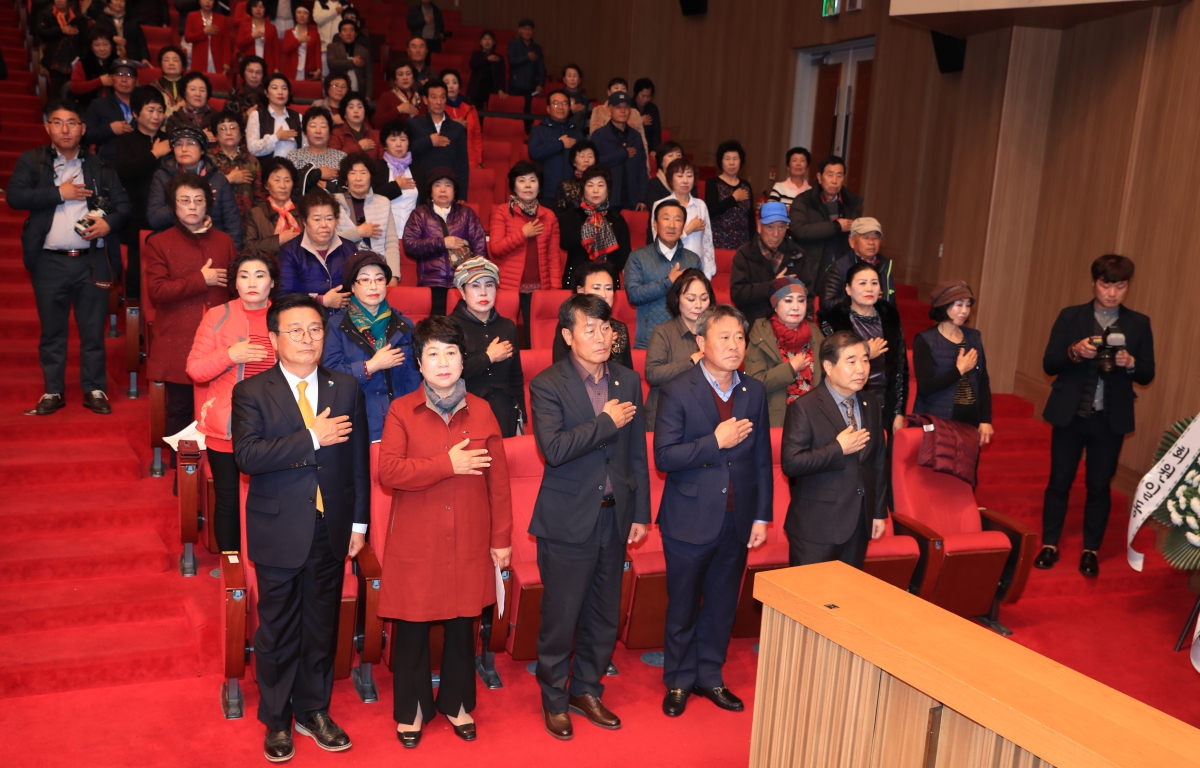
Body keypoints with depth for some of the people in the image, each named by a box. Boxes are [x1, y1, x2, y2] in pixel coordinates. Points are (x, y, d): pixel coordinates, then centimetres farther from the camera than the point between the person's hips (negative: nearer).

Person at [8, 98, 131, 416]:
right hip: (49, 262, 0)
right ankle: (53, 392, 18)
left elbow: (124, 204, 6)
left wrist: (109, 222, -13)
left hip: (92, 261, 0)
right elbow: (15, 196, -7)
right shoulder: (32, 161, 5)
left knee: (93, 330, 5)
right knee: (51, 331, 8)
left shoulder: (100, 166, 9)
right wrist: (59, 193, -12)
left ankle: (95, 390, 15)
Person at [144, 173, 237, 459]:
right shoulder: (159, 243, 2)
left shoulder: (224, 241, 13)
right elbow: (156, 290, -9)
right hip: (179, 345, -2)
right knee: (180, 411, 7)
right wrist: (200, 280, -12)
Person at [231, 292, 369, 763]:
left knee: (322, 627, 14)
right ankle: (277, 720, 28)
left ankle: (314, 711, 31)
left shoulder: (346, 389, 3)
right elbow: (246, 455, -20)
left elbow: (359, 460, 6)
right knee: (278, 631, 10)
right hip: (279, 534, -2)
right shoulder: (252, 393, -5)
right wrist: (312, 438, -23)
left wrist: (359, 522, 5)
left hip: (331, 532, 3)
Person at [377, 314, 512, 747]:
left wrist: (501, 538, 3)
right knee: (412, 626, 8)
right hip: (415, 543, -2)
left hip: (469, 542, 2)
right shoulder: (402, 411, -3)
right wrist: (448, 464, -19)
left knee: (462, 625, 11)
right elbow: (388, 471, -15)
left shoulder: (480, 411, 3)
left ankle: (457, 703, 31)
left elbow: (498, 480, 4)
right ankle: (411, 709, 27)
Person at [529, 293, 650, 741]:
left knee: (605, 616, 15)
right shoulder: (548, 384, -10)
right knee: (560, 617, 6)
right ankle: (554, 699, 25)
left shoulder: (628, 381, 6)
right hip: (567, 520, -5)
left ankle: (587, 690, 34)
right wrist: (607, 422, -18)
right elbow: (554, 448, -24)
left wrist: (640, 513, 9)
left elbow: (637, 452, 10)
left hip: (614, 516, 5)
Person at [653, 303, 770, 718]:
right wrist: (716, 442, -23)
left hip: (737, 520, 4)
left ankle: (709, 676, 34)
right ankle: (679, 681, 29)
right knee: (683, 606, 11)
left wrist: (761, 516, 4)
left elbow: (762, 459, 6)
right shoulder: (677, 391, -11)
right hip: (690, 520, -4)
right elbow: (664, 456, -17)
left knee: (722, 605, 16)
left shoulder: (754, 392, 3)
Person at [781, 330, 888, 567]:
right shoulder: (804, 408, -12)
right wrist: (838, 449, -20)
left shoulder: (871, 404, 8)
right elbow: (790, 463, -19)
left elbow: (878, 461, 13)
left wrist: (880, 511, 12)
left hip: (859, 524, 6)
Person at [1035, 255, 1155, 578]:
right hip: (1069, 414, 0)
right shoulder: (1070, 317, -1)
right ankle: (1049, 545, 19)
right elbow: (1049, 365, -3)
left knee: (1100, 485, 7)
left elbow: (1147, 374, 2)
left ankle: (1091, 550, 20)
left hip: (1111, 419, 0)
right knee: (1059, 481, 7)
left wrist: (1130, 363, -19)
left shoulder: (1139, 324, 1)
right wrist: (1074, 352, -21)